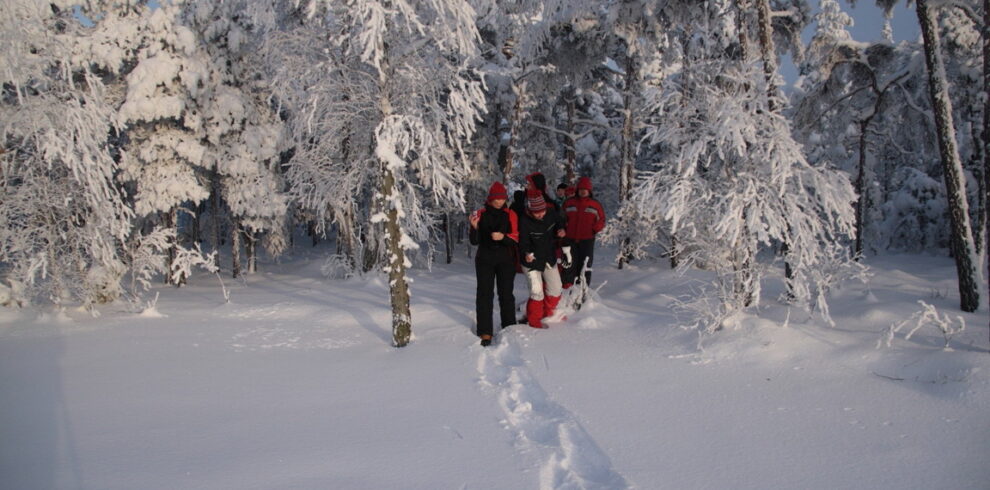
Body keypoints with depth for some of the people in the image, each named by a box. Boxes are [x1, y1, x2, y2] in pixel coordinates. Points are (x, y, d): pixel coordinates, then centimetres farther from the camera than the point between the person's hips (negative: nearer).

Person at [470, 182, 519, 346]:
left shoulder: (510, 215, 2)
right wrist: (474, 227, -19)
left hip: (506, 260, 0)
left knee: (506, 294, 6)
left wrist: (503, 237, -23)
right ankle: (485, 332, -3)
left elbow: (515, 238, -4)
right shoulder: (481, 214, 1)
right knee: (485, 294, -4)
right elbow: (475, 241, 0)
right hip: (485, 260, 0)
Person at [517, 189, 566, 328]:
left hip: (549, 259, 6)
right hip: (532, 261, -6)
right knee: (537, 292, -9)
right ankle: (534, 320, 12)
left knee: (555, 289, 11)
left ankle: (547, 314, 36)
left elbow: (560, 222, 10)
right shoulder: (525, 222, -26)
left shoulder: (550, 213, -11)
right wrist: (526, 254, -47)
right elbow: (523, 243, -27)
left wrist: (561, 229, -11)